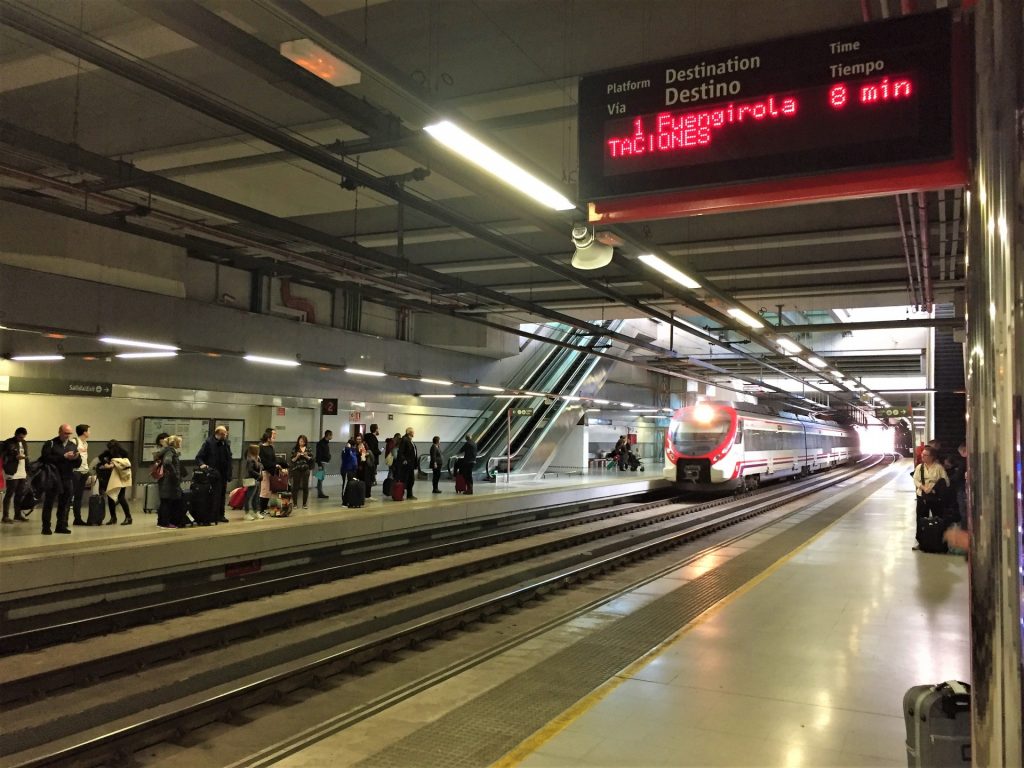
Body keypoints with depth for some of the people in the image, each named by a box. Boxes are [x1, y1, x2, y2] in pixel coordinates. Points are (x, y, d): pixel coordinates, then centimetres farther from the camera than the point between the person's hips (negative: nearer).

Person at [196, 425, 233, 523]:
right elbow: (199, 457, -8)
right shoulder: (208, 442, -9)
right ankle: (215, 516, 0)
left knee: (222, 495, 12)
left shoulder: (225, 443, 9)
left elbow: (229, 458, 14)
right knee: (216, 495, -7)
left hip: (223, 474, 6)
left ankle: (221, 515, 21)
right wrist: (202, 464, -28)